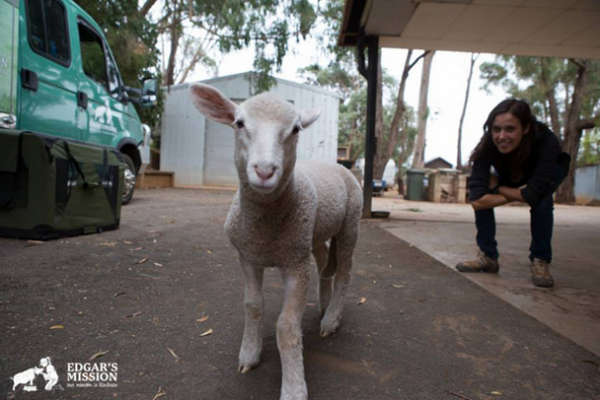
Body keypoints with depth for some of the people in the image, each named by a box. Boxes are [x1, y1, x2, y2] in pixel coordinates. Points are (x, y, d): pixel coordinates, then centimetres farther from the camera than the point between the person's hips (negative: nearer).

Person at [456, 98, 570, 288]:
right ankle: (488, 257, -7)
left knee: (541, 200, -33)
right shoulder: (488, 146, -37)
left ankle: (540, 261, -13)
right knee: (482, 197, -21)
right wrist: (516, 196, -37)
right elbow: (476, 199, -43)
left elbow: (532, 194, -44)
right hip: (510, 174, 3)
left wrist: (496, 187, -32)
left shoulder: (546, 141, -42)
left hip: (550, 171, -2)